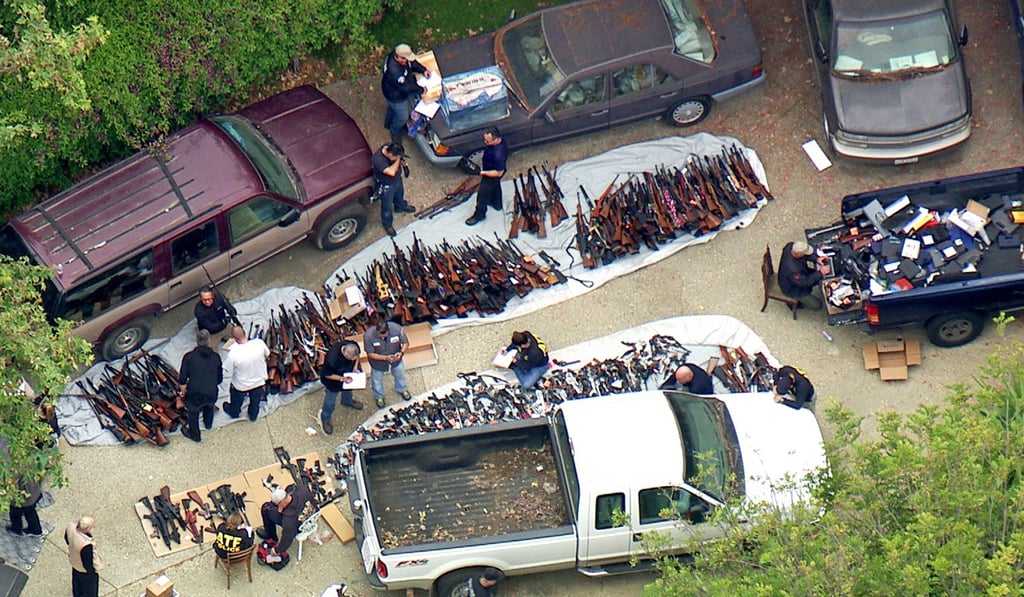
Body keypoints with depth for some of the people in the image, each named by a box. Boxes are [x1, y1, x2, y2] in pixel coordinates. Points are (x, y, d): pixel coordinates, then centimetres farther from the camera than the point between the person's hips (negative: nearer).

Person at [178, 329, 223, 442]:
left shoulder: (189, 356, -9)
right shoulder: (216, 356, -1)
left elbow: (182, 380, -8)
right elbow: (219, 379, 6)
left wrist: (183, 391, 10)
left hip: (195, 395, -3)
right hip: (212, 394, 3)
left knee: (193, 412, 27)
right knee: (209, 405, 37)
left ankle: (194, 435, 49)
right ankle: (208, 423, 64)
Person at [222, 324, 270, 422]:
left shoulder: (233, 354, -35)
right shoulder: (259, 343, -28)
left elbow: (227, 374, -22)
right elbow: (267, 354, -4)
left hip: (241, 385, -2)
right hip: (259, 382, 2)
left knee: (237, 402, 33)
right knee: (255, 401, 34)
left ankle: (234, 412, 62)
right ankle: (253, 415, 60)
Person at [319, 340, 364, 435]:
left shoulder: (354, 347, -32)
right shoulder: (332, 358, -47)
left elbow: (357, 356, -6)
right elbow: (327, 375, -29)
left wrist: (355, 367, -19)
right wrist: (342, 379, -33)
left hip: (348, 374, 5)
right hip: (333, 379, -5)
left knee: (348, 389, 35)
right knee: (330, 402, 17)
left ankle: (347, 401, 69)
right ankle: (325, 419, 44)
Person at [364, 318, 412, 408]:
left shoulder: (397, 328, -36)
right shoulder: (368, 335, -38)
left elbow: (405, 343, -18)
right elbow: (370, 354, -26)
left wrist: (401, 352, -38)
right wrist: (385, 358, -38)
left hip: (395, 359, 2)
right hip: (378, 361, -2)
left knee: (400, 375, 29)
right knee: (377, 380, 25)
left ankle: (402, 390, 63)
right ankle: (379, 397, 57)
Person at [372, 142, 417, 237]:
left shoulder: (391, 148, -24)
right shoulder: (378, 160, -45)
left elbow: (400, 158, -1)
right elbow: (391, 172, -49)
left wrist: (404, 164, -19)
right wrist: (398, 159, -38)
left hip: (397, 178, 6)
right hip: (386, 186, -6)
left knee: (399, 194, 36)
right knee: (387, 207, 20)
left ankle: (401, 207, 69)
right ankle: (387, 224, 47)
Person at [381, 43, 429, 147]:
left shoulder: (396, 54, -22)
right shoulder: (393, 71, -47)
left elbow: (412, 64, -2)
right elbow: (405, 87, -35)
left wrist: (423, 70, -14)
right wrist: (420, 89, -23)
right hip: (396, 97, -8)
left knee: (392, 107, 36)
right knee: (402, 117, 18)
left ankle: (388, 123, 66)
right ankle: (395, 132, 49)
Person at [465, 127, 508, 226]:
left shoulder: (498, 154, -46)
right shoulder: (498, 140, -21)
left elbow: (499, 173, -33)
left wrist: (483, 173, -28)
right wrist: (483, 161, 6)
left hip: (492, 175, -8)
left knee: (483, 194, 14)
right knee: (495, 186, 33)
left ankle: (479, 215, 38)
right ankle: (496, 203, 60)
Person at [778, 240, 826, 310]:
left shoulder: (790, 246, -24)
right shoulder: (792, 269, -45)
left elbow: (805, 256, -2)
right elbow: (804, 282, -30)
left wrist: (816, 259, -15)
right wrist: (820, 273, -27)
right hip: (792, 289, -8)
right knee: (817, 305, 0)